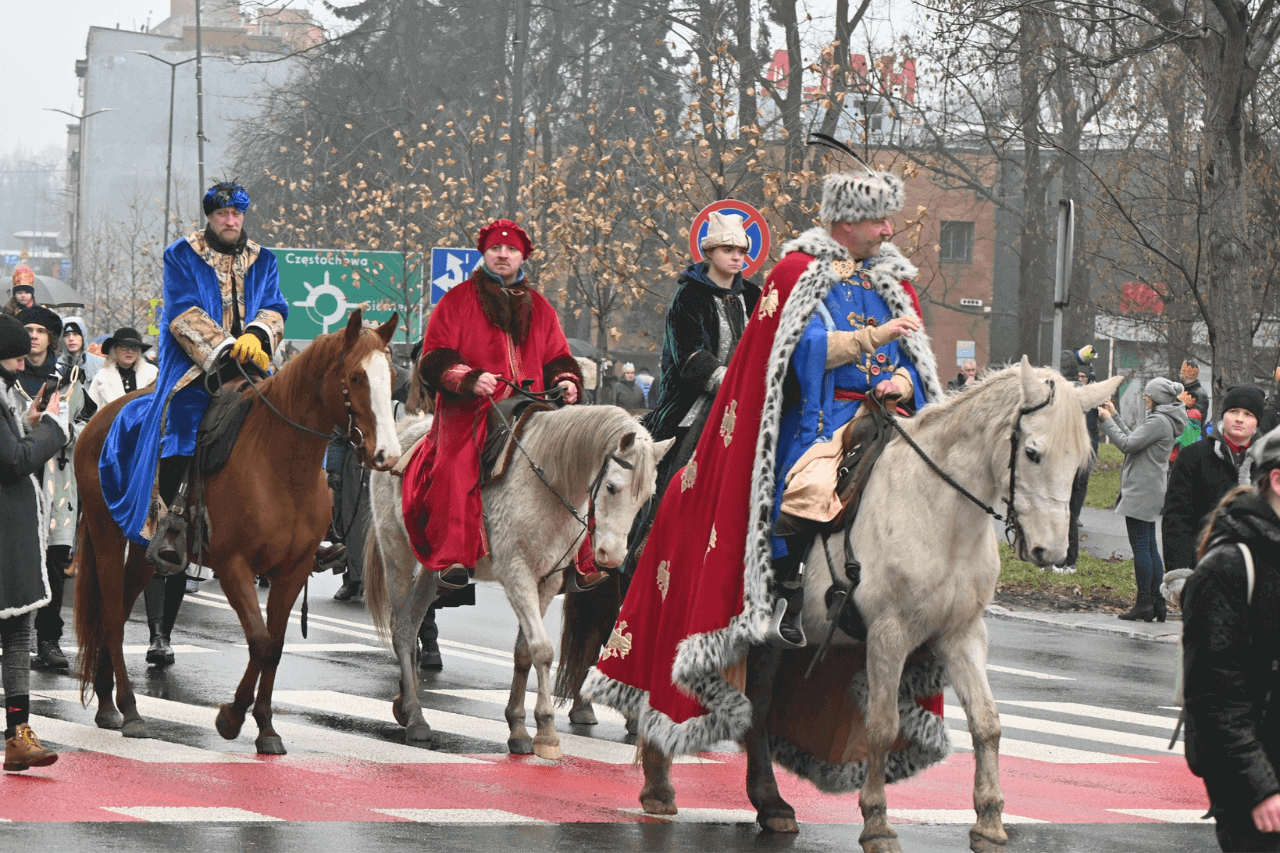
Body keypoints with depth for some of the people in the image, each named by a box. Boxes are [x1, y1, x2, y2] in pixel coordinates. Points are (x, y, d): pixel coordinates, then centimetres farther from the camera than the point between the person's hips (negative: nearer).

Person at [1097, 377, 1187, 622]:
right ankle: (1157, 603, 13)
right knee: (1149, 548, 12)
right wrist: (1114, 416, 23)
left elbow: (1128, 444, -19)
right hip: (1151, 491, 10)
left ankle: (1144, 604, -8)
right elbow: (1133, 439, 21)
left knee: (1141, 547, -8)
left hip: (1142, 491, -10)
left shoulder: (1158, 422, -16)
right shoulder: (1162, 420, 16)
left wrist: (1107, 420, -8)